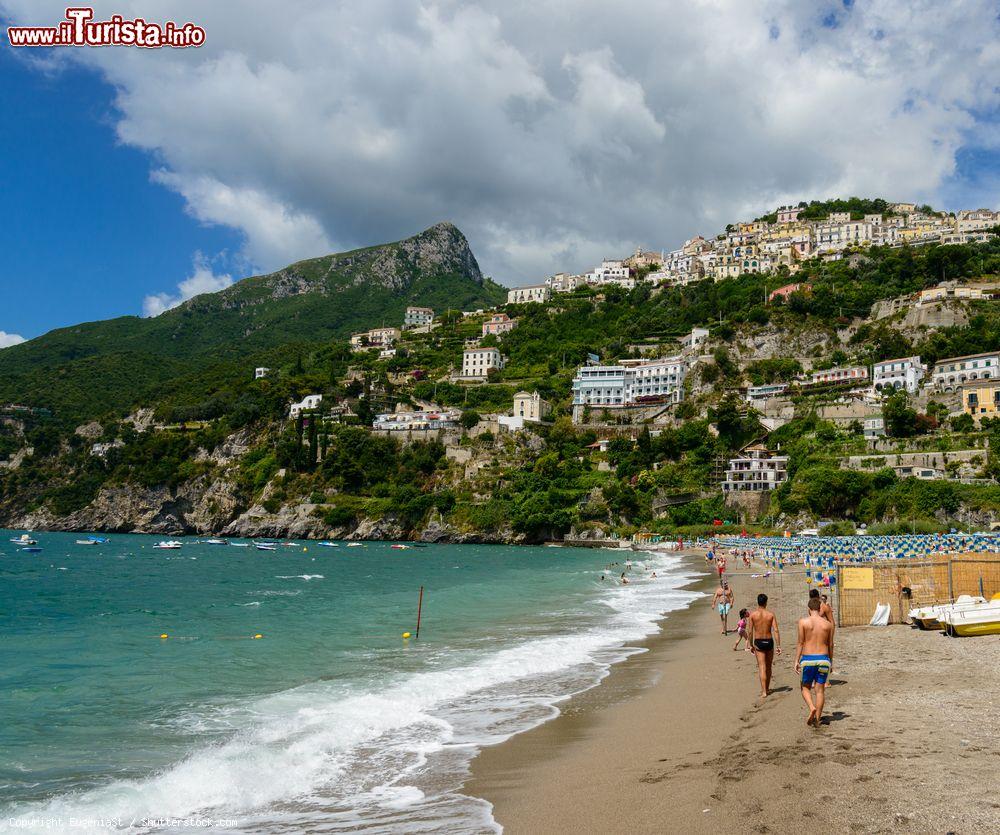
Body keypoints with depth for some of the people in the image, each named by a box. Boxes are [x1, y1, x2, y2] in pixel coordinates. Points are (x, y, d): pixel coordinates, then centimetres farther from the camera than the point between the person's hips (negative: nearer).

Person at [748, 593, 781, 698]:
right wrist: (778, 646, -7)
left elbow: (750, 631, -4)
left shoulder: (753, 614, -5)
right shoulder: (771, 614, -4)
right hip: (769, 642, 1)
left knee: (762, 667, -3)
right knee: (768, 667, 18)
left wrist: (751, 645, 7)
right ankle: (767, 688, 31)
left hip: (758, 642, -1)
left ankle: (764, 691, -12)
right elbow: (776, 630, -9)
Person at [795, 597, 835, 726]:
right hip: (823, 658, 2)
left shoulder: (803, 622, -5)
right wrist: (831, 662, 18)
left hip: (807, 659, -2)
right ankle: (817, 719, 9)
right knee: (820, 690, 9)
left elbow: (800, 643, -6)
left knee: (805, 687, 14)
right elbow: (830, 645, 8)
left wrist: (796, 660, -2)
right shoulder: (828, 624, 3)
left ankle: (812, 708, -11)